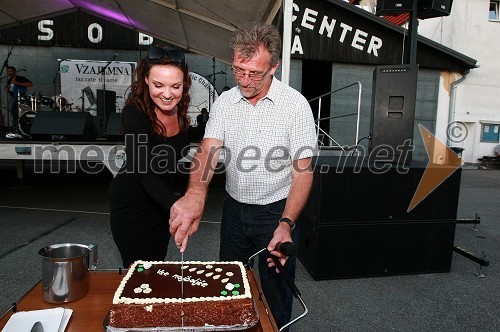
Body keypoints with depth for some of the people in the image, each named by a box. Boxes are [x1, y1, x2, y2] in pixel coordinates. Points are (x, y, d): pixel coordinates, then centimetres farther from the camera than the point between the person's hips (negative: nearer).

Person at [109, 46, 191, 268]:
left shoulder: (180, 110, -8)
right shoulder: (134, 114, -26)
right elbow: (145, 173, -34)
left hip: (162, 201, 6)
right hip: (132, 202, -6)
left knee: (158, 264, 19)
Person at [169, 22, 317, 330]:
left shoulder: (296, 105, -14)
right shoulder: (224, 102, -3)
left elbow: (303, 172, -15)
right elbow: (208, 152, -16)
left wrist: (286, 224, -28)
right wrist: (196, 194, -37)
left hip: (277, 212, -3)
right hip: (235, 208, 4)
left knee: (276, 294, 14)